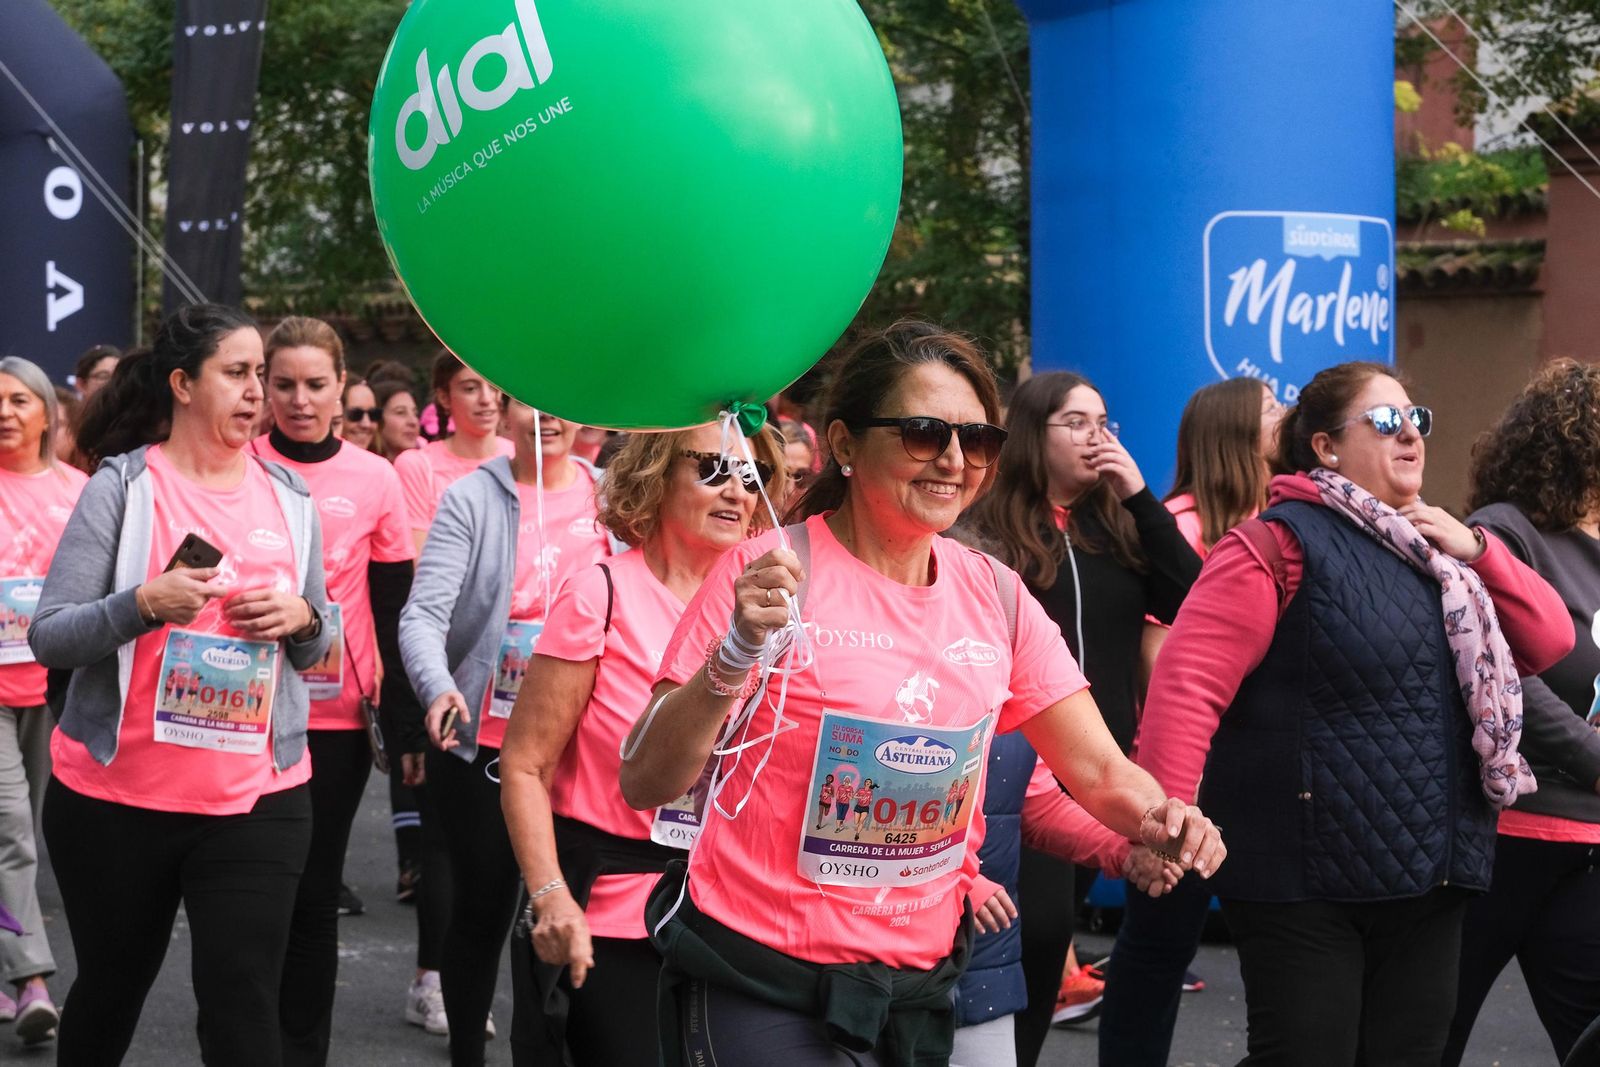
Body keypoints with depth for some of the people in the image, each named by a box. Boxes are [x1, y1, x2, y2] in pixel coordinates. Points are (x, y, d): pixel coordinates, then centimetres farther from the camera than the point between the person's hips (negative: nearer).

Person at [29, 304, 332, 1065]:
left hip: (257, 797, 2)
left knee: (242, 1003, -7)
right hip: (118, 794, -2)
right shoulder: (121, 485, -5)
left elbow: (316, 649, 14)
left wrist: (303, 621, -8)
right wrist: (144, 604, -26)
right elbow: (48, 636, -10)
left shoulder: (289, 497, 7)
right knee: (112, 987, 16)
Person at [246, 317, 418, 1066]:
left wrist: (402, 713, 3)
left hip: (338, 716, 1)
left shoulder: (374, 479, 1)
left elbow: (394, 606, 6)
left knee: (315, 889, 7)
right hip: (249, 711, -1)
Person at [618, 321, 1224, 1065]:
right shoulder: (770, 575, -13)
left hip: (919, 985, 5)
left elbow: (1099, 769, 4)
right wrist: (736, 656, -32)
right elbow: (647, 784, -16)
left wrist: (1159, 818, -17)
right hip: (758, 987, -5)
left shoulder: (995, 596, 2)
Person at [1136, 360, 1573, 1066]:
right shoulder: (1278, 543, -8)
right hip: (1305, 880, -7)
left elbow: (1549, 642, 14)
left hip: (1431, 877, 7)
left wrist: (1476, 551, 0)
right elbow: (1188, 683, -16)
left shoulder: (1435, 545, 16)